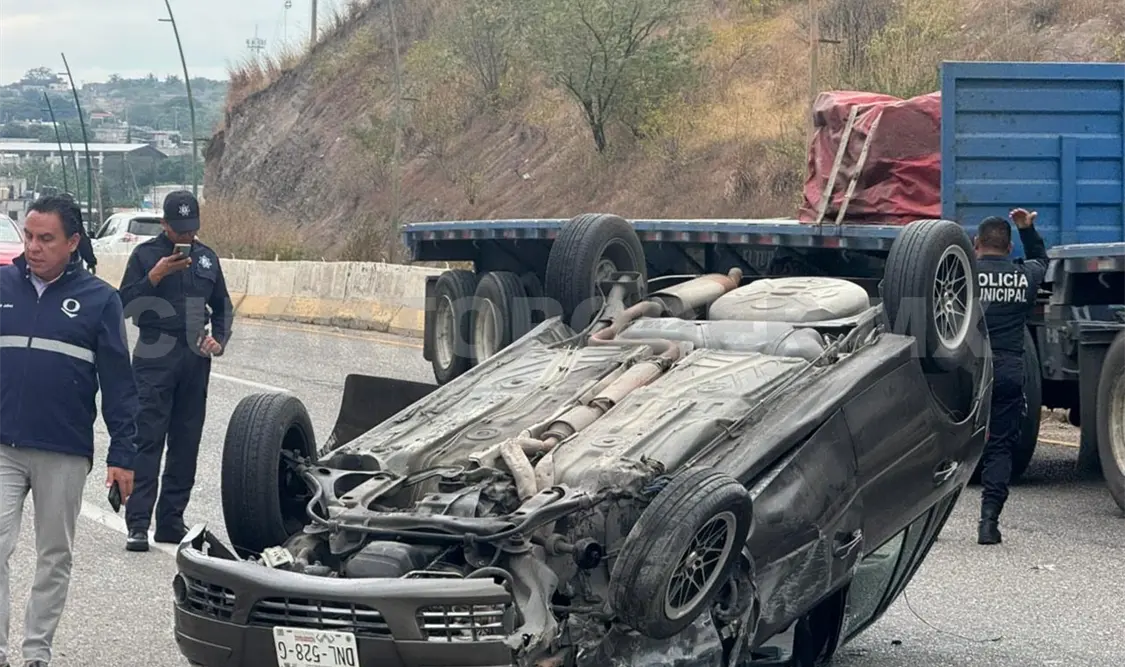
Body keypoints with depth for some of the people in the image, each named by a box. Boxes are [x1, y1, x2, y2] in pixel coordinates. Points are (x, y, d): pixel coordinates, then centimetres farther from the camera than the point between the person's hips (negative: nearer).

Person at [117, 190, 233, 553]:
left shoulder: (206, 257, 13)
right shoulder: (145, 254, 0)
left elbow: (223, 306, 22)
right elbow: (126, 305, -5)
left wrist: (219, 339, 5)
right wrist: (156, 276, -17)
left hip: (195, 360, 5)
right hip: (154, 360, -5)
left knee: (186, 444, 6)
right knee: (147, 441, -9)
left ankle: (171, 521, 13)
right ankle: (137, 524, -10)